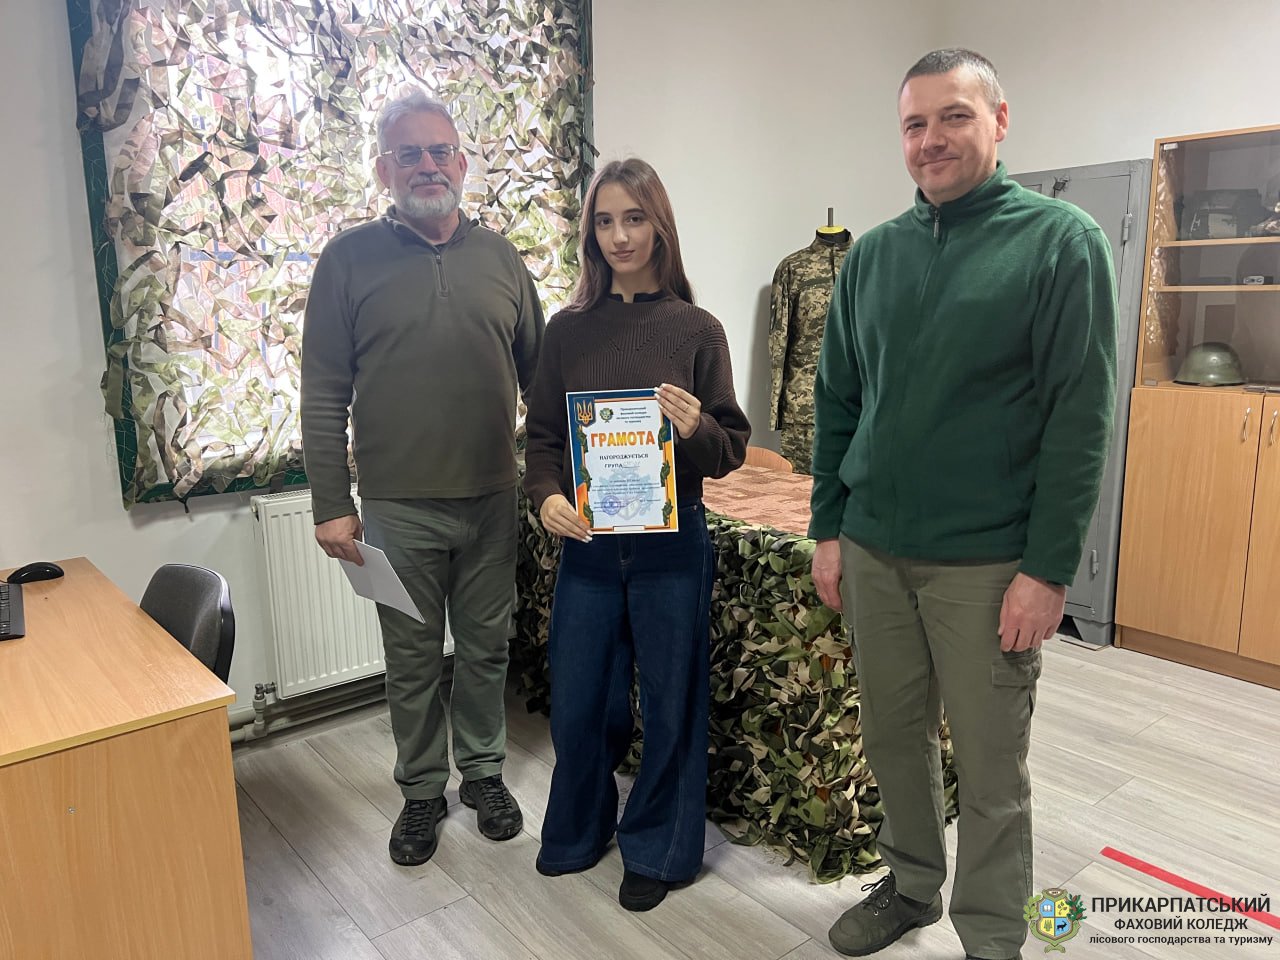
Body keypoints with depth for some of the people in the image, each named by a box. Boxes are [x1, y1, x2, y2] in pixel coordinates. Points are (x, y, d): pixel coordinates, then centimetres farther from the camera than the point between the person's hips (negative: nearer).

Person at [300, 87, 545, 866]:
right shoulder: (351, 259, -2)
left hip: (492, 500, 2)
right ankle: (422, 789, 31)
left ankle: (484, 772, 34)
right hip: (396, 506, -2)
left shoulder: (498, 255, 6)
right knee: (412, 657, 11)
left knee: (486, 646, 14)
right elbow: (324, 394, -3)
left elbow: (538, 371, 10)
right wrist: (332, 504, -7)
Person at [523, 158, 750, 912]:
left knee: (670, 701, 10)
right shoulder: (569, 329, 3)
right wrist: (548, 496, -12)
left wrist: (696, 428, -22)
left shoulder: (697, 330, -3)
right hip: (588, 542, 2)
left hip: (672, 544, -2)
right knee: (577, 701, 12)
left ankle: (656, 848, 34)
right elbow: (542, 436, 6)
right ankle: (578, 830, 40)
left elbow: (732, 449, -1)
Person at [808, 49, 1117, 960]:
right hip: (874, 551, 4)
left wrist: (1049, 568, -13)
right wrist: (829, 527, 6)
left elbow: (1081, 416, -9)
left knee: (991, 771, 8)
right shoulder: (873, 254, 8)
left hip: (987, 565, -4)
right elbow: (837, 401, 10)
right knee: (893, 737, 16)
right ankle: (912, 885, 39)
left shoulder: (1061, 242, -5)